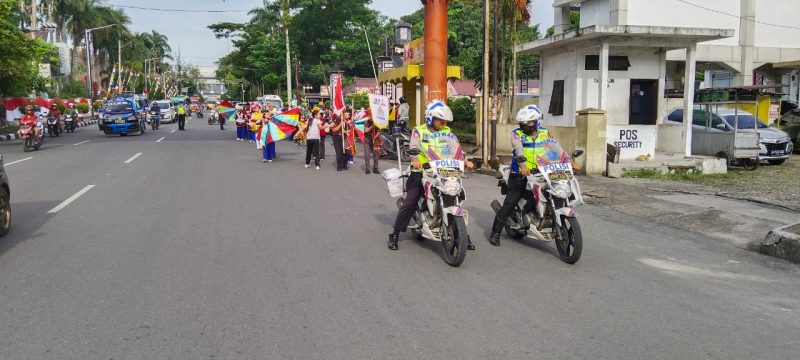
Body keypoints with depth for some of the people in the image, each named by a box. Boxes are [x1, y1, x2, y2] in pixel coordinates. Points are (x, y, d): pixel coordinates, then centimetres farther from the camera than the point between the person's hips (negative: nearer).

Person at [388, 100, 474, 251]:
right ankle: (395, 234, 4)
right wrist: (415, 161, -33)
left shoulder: (447, 132, 12)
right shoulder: (419, 131, 2)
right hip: (421, 172, -3)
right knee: (409, 203, -9)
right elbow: (413, 148, -12)